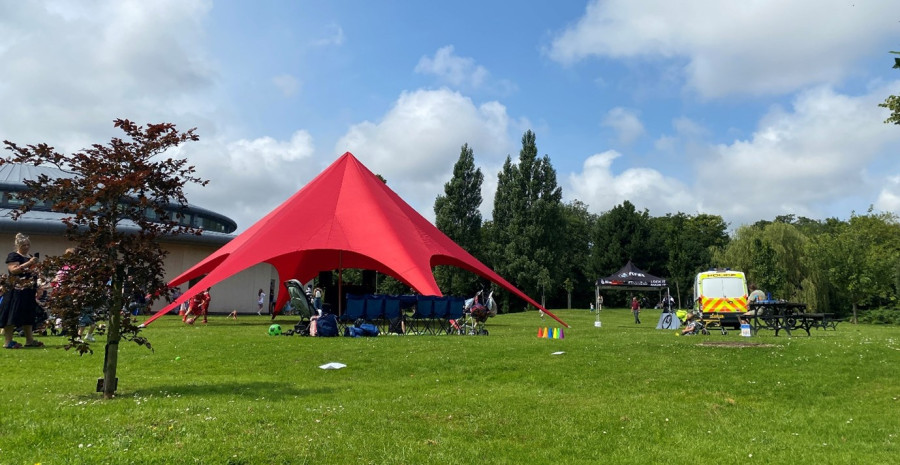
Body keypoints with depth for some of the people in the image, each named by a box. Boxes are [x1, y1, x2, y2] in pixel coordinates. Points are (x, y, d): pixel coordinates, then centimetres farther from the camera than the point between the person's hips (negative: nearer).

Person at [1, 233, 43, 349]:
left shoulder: (30, 257, 20)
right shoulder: (13, 256, -3)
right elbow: (13, 270, -18)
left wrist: (37, 290, 21)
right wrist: (28, 263, -24)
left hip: (29, 291, 8)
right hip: (16, 291, -8)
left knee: (28, 316, 10)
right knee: (12, 315, -7)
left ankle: (29, 340, 13)